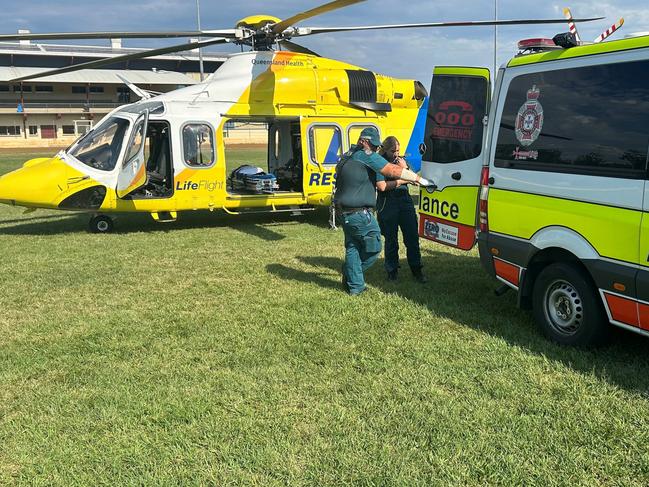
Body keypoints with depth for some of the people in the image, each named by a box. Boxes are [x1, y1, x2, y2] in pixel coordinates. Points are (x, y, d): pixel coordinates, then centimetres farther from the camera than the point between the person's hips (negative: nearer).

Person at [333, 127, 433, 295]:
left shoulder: (347, 156, 17)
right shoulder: (367, 156, -10)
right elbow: (393, 170, -13)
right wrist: (419, 179, -9)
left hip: (345, 212, 9)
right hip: (361, 213, -9)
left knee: (352, 247, 15)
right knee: (373, 248, 4)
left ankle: (354, 286, 19)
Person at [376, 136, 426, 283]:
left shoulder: (401, 160, 14)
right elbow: (382, 186, -14)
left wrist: (404, 168, -6)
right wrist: (400, 181, -5)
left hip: (405, 201, 4)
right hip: (387, 205, -4)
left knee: (412, 237, 4)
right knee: (391, 240, 4)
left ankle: (417, 270, 13)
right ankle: (392, 271, 17)